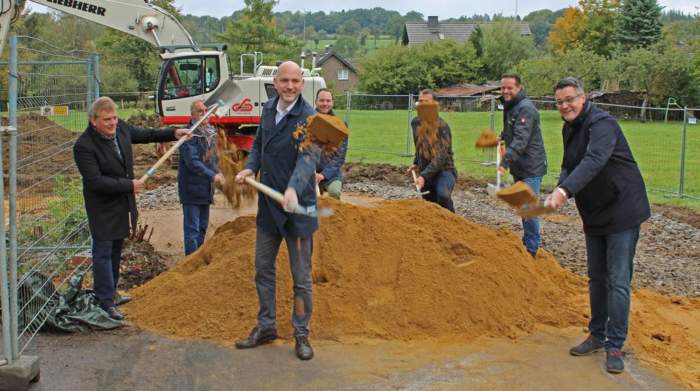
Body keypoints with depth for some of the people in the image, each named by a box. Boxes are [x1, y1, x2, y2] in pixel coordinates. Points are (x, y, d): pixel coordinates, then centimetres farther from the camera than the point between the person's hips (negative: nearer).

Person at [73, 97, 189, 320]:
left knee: (116, 250, 17)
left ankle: (109, 294, 30)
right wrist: (129, 185, -23)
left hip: (122, 205, 8)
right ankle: (105, 303, 3)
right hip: (102, 208, -8)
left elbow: (145, 135, 18)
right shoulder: (84, 146, -22)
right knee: (103, 253, -2)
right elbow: (95, 181, -26)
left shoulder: (121, 128, -1)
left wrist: (173, 133, 12)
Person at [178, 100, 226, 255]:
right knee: (192, 229, -4)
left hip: (206, 189, 8)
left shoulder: (211, 133, 8)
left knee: (202, 227, 17)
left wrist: (218, 173, 3)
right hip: (191, 189, -8)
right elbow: (192, 162, -25)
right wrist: (213, 176, -30)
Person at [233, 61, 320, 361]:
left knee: (301, 276, 6)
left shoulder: (309, 117, -16)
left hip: (297, 205, -6)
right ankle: (266, 326, 33)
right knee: (263, 269, 16)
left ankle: (301, 334, 21)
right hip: (268, 204, 7)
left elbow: (309, 157, -29)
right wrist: (250, 168, -1)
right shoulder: (269, 109, 6)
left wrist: (293, 188, -46)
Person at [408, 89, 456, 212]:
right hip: (425, 173, 7)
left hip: (444, 170, -7)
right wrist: (416, 163, 12)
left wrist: (424, 176, -35)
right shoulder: (415, 122, 4)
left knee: (443, 194, -36)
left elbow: (440, 157, -26)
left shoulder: (442, 126, -18)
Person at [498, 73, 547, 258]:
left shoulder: (525, 108, -19)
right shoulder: (510, 107, 12)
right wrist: (502, 136, 12)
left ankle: (532, 249, 0)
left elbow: (521, 140, -30)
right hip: (519, 167, 10)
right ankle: (527, 241, 32)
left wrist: (506, 161, -37)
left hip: (531, 167, -10)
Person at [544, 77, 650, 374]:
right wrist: (558, 192, -13)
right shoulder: (570, 129, 7)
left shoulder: (602, 124, -21)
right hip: (595, 215, 8)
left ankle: (615, 346, 5)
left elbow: (594, 161, -37)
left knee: (618, 281, -5)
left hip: (622, 212, -8)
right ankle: (597, 335, 29)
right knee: (596, 278, 16)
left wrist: (565, 191, -50)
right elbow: (569, 167, 8)